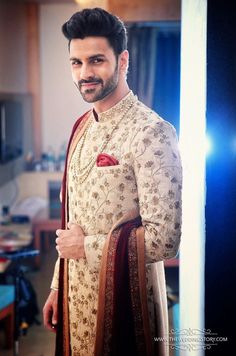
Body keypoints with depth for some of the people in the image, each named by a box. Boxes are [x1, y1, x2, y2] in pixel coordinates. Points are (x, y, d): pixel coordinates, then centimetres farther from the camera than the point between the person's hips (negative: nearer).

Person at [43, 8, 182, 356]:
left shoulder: (150, 133, -18)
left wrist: (86, 246, -14)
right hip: (77, 289, 7)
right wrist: (59, 286, 13)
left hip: (123, 293, -7)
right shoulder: (82, 126, 7)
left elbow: (165, 238, -23)